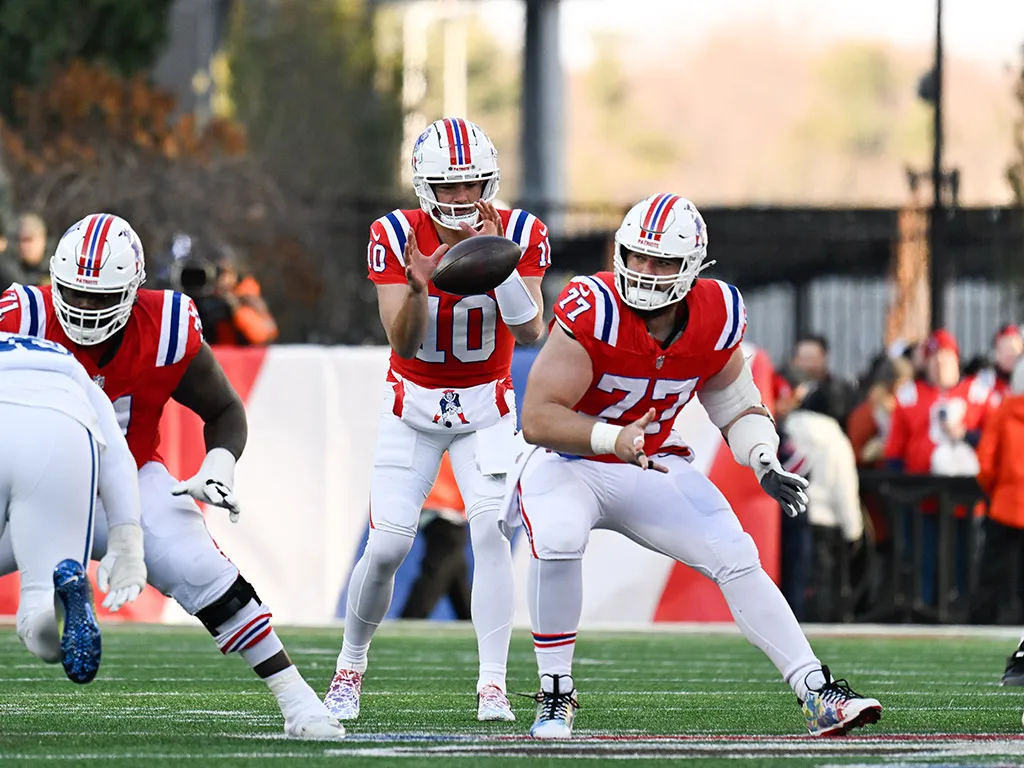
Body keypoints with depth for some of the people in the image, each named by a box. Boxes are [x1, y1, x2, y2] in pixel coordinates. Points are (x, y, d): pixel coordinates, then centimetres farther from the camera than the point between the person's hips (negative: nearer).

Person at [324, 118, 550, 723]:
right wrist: (418, 286, -40)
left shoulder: (520, 234, -13)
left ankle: (493, 684, -16)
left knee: (491, 532, -19)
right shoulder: (396, 237, -15)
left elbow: (530, 333, -23)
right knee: (387, 546, -7)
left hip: (485, 409, 0)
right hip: (413, 406, 0)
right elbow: (403, 342, -20)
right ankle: (351, 667, 17)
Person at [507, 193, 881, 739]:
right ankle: (555, 695, -16)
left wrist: (766, 466, -12)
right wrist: (615, 439, -44)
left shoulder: (716, 319, -11)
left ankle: (819, 695, -1)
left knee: (736, 559, -7)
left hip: (652, 467, 5)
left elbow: (737, 405, 7)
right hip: (567, 461, -5)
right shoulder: (592, 310, -27)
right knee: (558, 542, -34)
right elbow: (537, 419, -30)